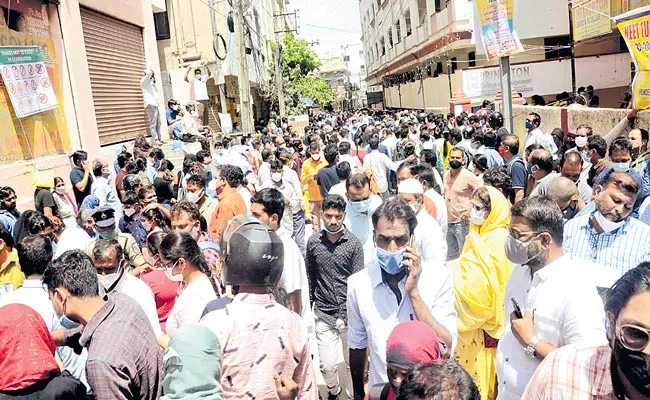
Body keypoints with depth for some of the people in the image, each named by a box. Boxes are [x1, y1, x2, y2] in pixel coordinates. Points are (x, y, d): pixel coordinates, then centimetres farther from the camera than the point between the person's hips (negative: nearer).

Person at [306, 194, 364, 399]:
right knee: (327, 365, 4)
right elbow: (309, 278, 9)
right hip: (324, 315, 1)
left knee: (353, 361, 12)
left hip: (349, 314, -1)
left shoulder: (354, 243, -5)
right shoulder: (313, 242, 0)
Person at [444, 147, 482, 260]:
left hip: (462, 223, -7)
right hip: (449, 221, 7)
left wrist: (470, 209, -18)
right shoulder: (446, 174, 7)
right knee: (450, 256, 20)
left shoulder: (468, 176, -14)